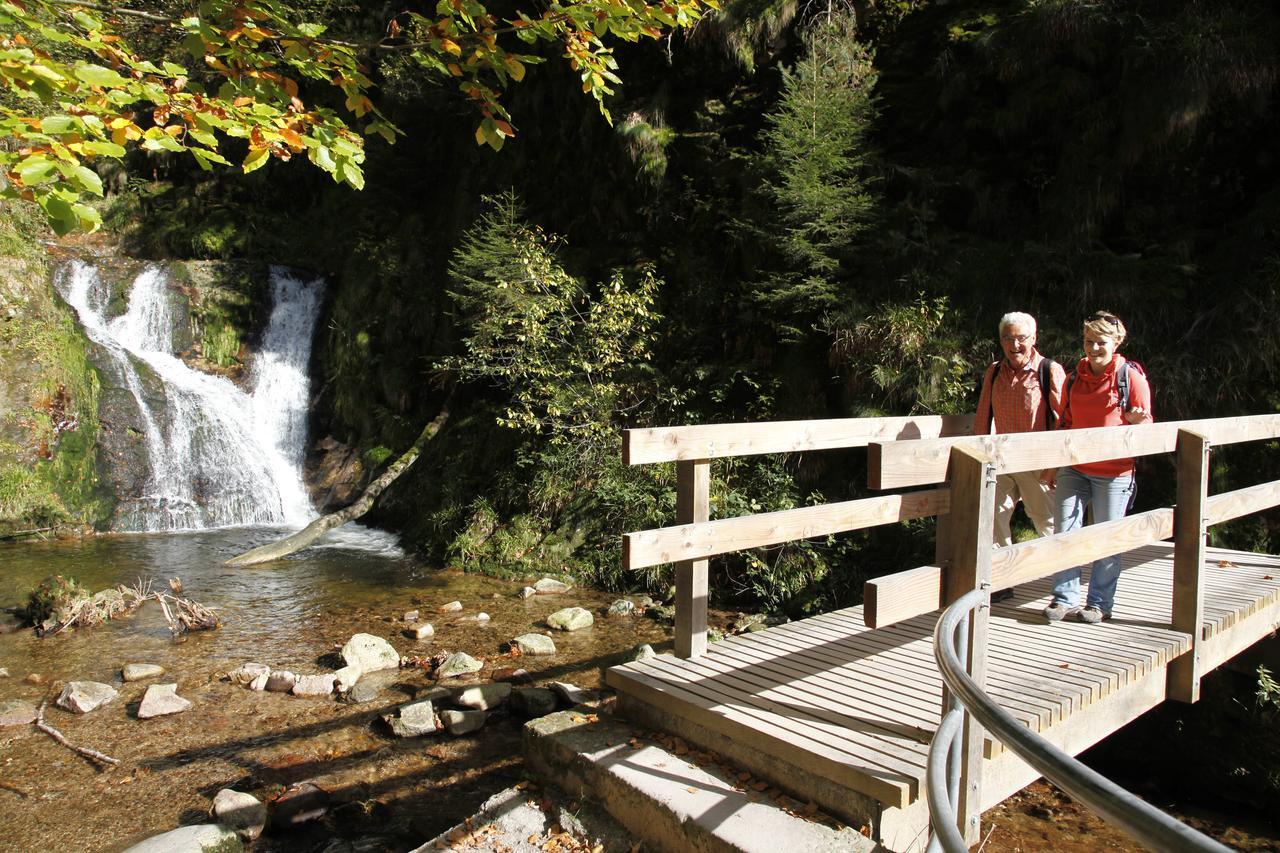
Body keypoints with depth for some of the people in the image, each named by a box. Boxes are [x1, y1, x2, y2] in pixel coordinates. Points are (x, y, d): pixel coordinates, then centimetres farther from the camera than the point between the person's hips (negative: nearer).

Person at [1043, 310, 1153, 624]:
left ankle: (1100, 603, 16)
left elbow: (1144, 424, -1)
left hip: (1114, 471, -4)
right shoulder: (1075, 378, 10)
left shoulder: (1131, 377, -3)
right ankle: (1065, 598, 10)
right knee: (1064, 532, 0)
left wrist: (1138, 421, -26)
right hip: (1074, 468, 4)